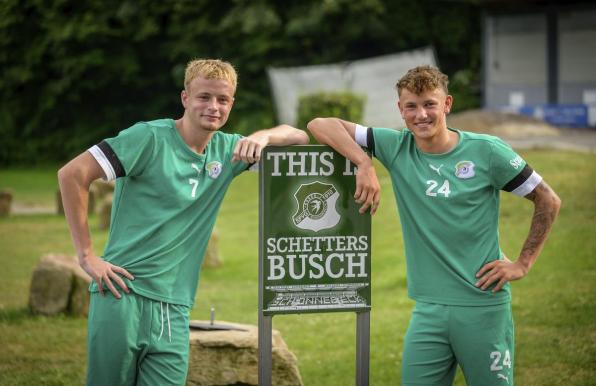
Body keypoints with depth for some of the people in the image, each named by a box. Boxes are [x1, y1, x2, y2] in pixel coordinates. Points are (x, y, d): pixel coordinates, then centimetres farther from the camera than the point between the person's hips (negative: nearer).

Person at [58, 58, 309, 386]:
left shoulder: (227, 150, 13)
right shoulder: (151, 137, -6)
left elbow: (299, 137, 18)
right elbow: (72, 174, -10)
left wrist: (263, 136, -5)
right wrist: (86, 255, -11)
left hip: (173, 309, 5)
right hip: (121, 296, -5)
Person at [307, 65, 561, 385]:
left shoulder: (486, 151, -3)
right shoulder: (396, 148, 3)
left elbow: (548, 202, 5)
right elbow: (321, 125, 0)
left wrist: (523, 264, 0)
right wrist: (364, 163, -13)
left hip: (484, 307, -2)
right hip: (428, 309, 2)